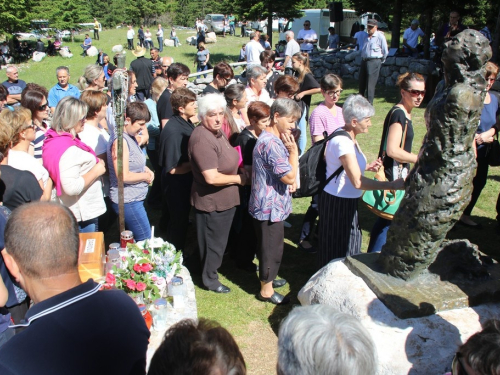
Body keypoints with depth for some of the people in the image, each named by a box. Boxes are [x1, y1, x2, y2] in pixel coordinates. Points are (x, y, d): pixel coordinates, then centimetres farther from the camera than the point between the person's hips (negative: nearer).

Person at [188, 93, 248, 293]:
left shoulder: (217, 132, 3)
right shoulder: (202, 140, -29)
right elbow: (212, 177, -32)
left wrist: (241, 169, 2)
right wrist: (239, 178, -19)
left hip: (224, 199, 9)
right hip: (212, 202, -9)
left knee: (218, 239, 28)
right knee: (213, 241, 11)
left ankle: (212, 268, 50)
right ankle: (210, 279, 32)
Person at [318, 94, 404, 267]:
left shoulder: (346, 137, 5)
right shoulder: (343, 142, -26)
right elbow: (358, 182, -31)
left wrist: (367, 167, 5)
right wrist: (392, 185, -28)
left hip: (346, 200, 10)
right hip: (338, 202, -10)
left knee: (347, 245, 23)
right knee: (340, 248, 5)